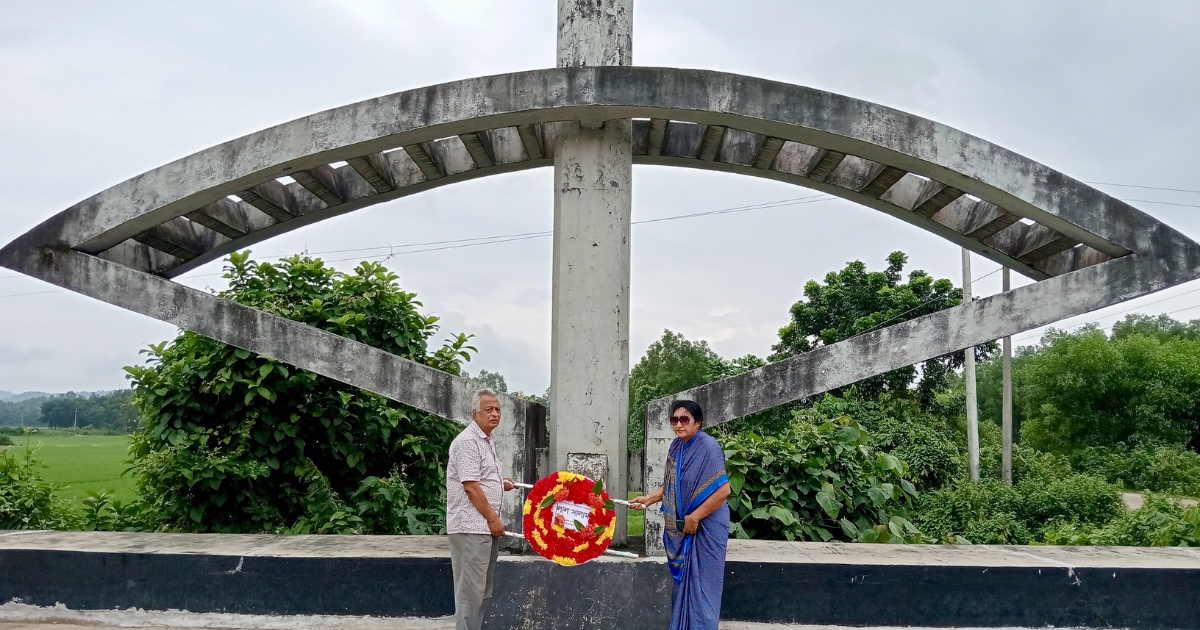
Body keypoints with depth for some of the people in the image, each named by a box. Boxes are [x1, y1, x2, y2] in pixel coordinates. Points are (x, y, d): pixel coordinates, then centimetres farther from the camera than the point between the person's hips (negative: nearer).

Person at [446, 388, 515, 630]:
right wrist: (493, 518, -16)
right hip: (471, 526, -10)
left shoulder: (487, 442, 17)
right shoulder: (467, 441, -14)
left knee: (484, 588, 14)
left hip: (486, 526, 10)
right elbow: (470, 485, -19)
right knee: (470, 589, -6)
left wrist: (501, 485, 14)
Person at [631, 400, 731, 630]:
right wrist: (649, 499, 6)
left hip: (704, 526, -7)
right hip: (680, 527, 7)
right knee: (681, 580, 14)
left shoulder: (708, 447, -17)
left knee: (700, 584, 0)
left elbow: (723, 489, -22)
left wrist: (694, 517, -19)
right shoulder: (676, 446, 6)